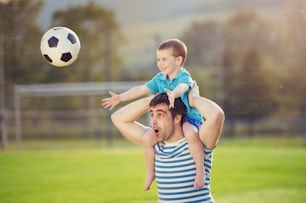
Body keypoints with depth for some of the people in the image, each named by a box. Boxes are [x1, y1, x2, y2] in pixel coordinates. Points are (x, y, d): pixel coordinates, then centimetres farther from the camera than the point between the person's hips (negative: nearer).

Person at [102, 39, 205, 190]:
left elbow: (182, 87, -38)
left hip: (189, 118, -7)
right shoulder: (159, 79, 8)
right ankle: (150, 172, 7)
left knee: (191, 133, -41)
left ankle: (200, 170, -32)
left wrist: (174, 94, -61)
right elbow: (141, 89, 13)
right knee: (147, 138, -14)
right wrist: (120, 97, 10)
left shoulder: (184, 76, -14)